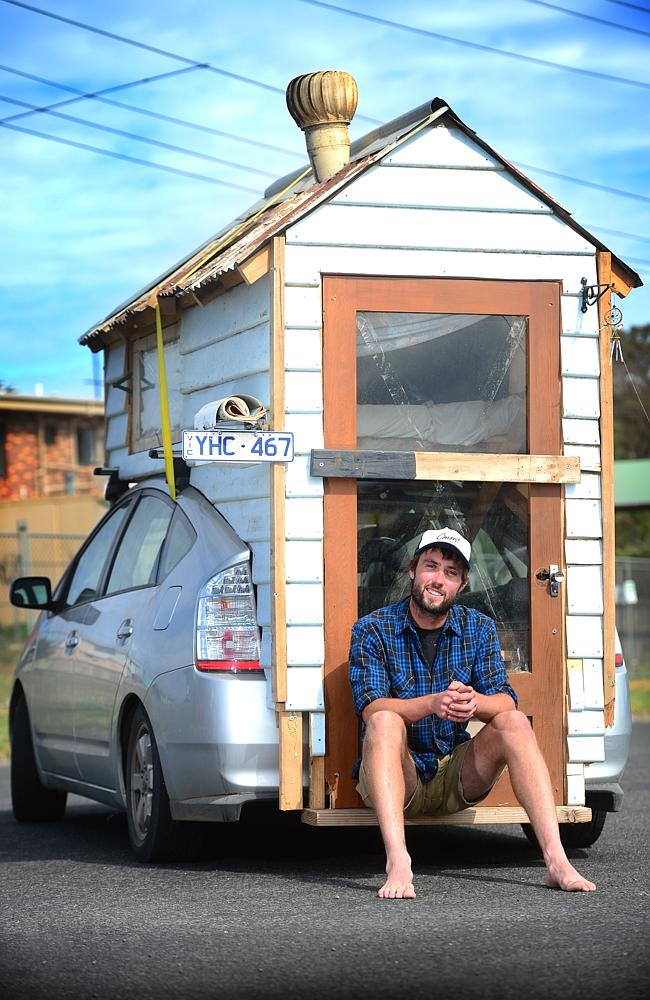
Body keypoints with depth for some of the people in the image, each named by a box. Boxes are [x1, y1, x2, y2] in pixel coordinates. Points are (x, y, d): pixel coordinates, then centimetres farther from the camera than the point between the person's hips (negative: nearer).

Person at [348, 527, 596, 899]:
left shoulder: (479, 628, 4)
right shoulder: (373, 630, -6)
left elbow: (506, 702, -7)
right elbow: (371, 708, -19)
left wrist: (476, 702, -33)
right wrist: (433, 704, -38)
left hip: (456, 778, 3)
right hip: (398, 779, -3)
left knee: (515, 723, -21)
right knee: (385, 721, -33)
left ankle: (557, 861, -31)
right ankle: (398, 865, -48)